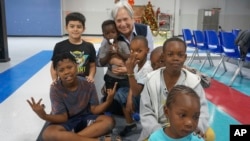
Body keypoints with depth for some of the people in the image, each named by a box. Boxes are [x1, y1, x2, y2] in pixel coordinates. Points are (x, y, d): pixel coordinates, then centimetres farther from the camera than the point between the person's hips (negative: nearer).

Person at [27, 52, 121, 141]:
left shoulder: (88, 84, -11)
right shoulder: (55, 89, -15)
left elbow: (94, 110, -9)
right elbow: (63, 117, -18)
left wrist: (108, 102, -29)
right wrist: (44, 116, -37)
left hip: (85, 118, 2)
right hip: (66, 122, -2)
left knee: (109, 121, -26)